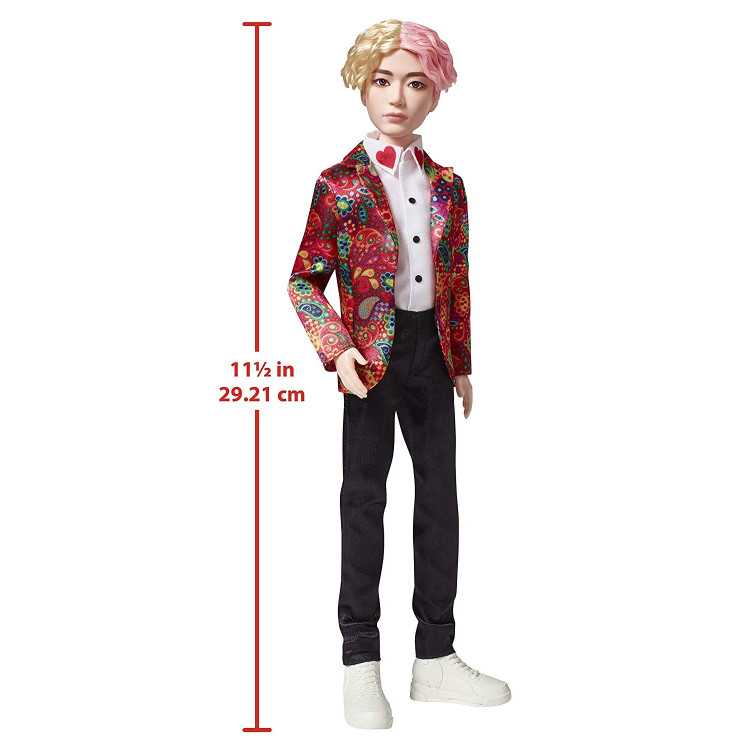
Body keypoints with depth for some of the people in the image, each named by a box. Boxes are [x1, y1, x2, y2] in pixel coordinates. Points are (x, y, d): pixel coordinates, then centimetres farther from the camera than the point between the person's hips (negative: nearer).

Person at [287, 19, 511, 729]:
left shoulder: (447, 184, 8)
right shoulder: (341, 183, -5)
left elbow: (457, 281, 13)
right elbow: (303, 280, -4)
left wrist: (461, 363, 12)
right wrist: (336, 350, -16)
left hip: (432, 352, 5)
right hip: (372, 355, -4)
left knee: (439, 492, 8)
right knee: (364, 497, 4)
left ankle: (435, 657, 21)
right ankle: (361, 664, 14)